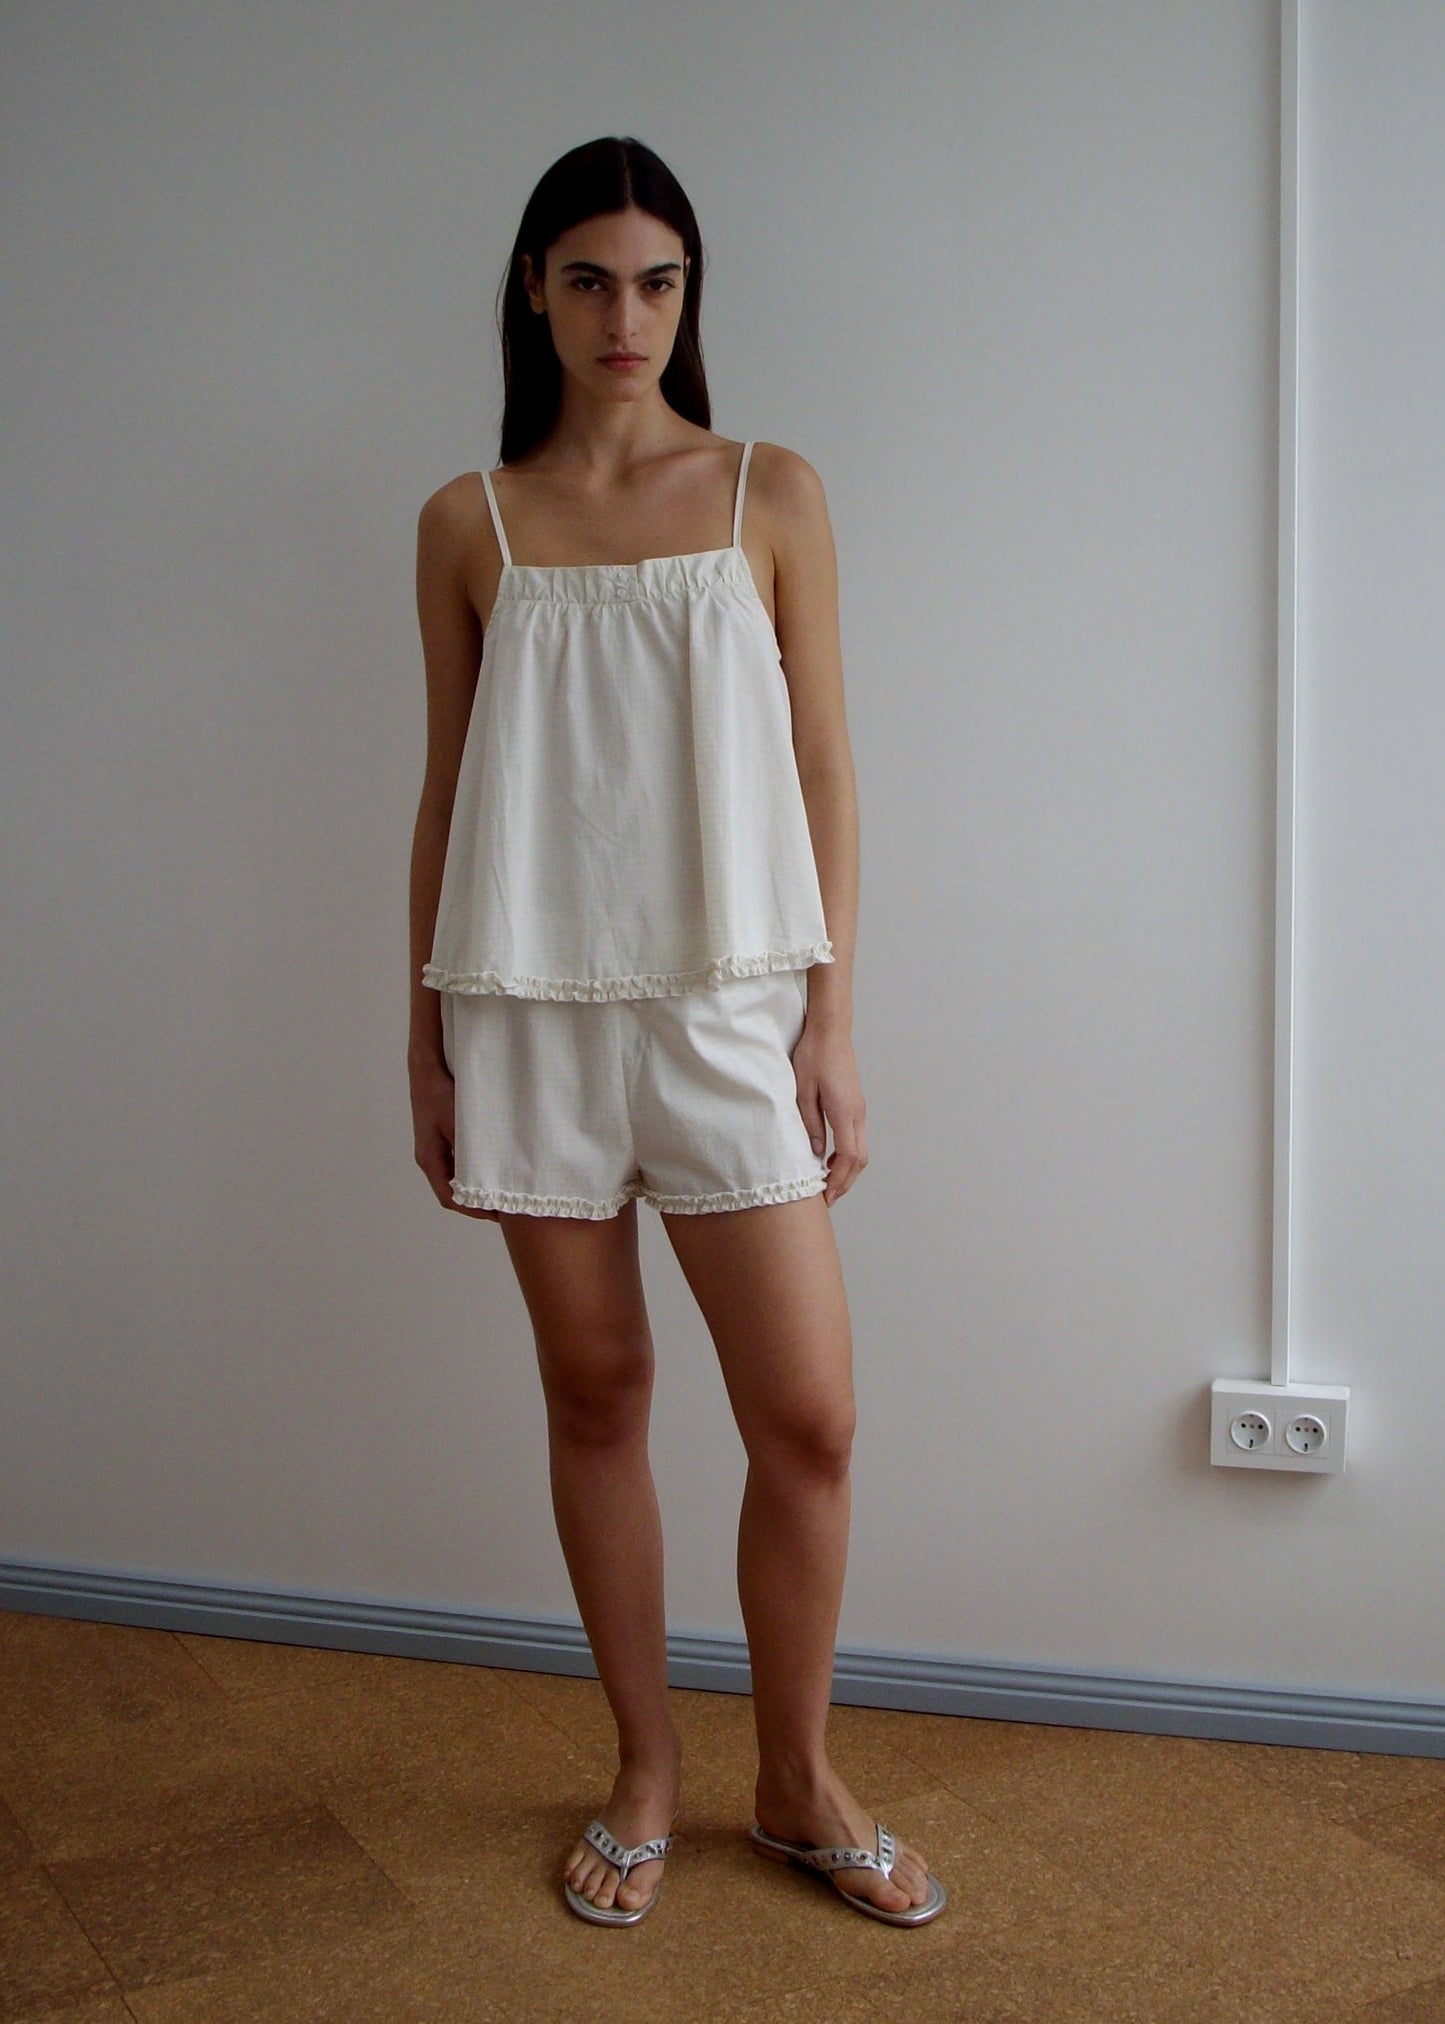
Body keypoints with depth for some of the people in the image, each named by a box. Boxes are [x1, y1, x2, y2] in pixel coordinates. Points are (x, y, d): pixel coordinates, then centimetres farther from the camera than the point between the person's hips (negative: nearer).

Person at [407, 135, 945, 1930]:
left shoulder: (770, 495, 5)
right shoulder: (468, 523, 7)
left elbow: (820, 771, 3)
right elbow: (448, 788, 9)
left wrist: (833, 1022, -3)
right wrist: (426, 1037, 6)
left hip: (727, 1000, 0)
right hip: (533, 1008, 1)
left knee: (807, 1413, -2)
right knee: (593, 1389, 9)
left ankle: (800, 1783, 21)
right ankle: (646, 1769, 27)